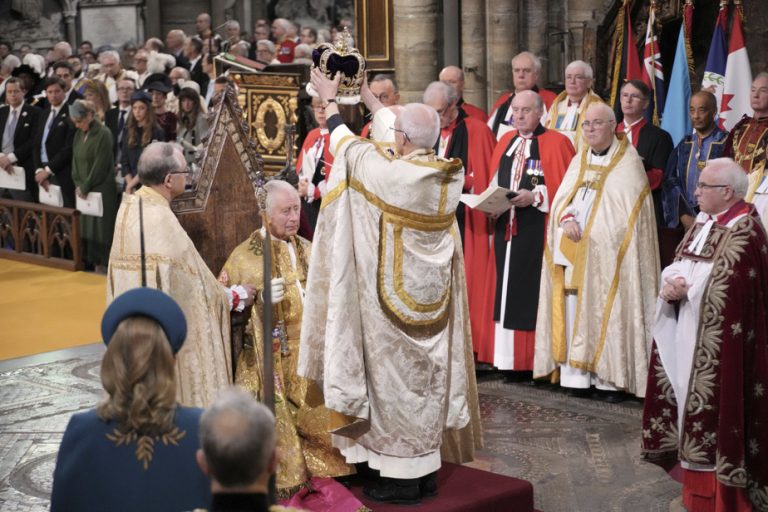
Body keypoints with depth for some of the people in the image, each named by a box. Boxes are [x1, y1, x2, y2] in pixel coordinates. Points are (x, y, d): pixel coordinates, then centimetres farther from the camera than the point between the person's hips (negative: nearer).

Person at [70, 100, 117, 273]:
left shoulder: (103, 134, -13)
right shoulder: (79, 134, 10)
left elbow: (100, 165, -15)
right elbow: (75, 160, 13)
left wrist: (85, 187, -11)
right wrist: (78, 185, 0)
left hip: (102, 190, -7)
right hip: (84, 190, 7)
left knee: (102, 227, -5)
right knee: (87, 226, 8)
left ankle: (104, 266, 2)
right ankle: (96, 264, 14)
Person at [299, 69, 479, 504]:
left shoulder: (388, 173, -21)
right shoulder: (450, 174, -2)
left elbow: (346, 145, -1)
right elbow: (404, 129, 15)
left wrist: (330, 99, 17)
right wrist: (366, 94, 27)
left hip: (395, 296, -6)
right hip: (433, 295, 6)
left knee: (394, 375, 3)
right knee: (428, 374, 14)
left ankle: (403, 477, 9)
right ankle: (427, 468, 23)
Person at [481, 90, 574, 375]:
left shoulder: (556, 143, -2)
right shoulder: (505, 142, 16)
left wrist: (534, 196, -19)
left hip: (537, 232, -6)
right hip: (506, 229, 6)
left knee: (531, 292, -5)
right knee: (506, 292, 5)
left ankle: (532, 359, 1)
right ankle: (509, 359, 11)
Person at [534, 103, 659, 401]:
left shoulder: (627, 161, 0)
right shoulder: (580, 160, 18)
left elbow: (628, 210, -7)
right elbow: (561, 197, 11)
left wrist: (587, 230, -12)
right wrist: (567, 220, -11)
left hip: (607, 253, -5)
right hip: (572, 252, 5)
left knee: (607, 313, -7)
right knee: (573, 311, 1)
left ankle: (612, 379, -3)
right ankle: (577, 376, 3)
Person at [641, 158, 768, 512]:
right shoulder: (703, 223, 12)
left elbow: (726, 290, -23)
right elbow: (677, 266, 12)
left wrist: (685, 287, -11)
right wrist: (673, 284, -10)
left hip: (718, 343, -9)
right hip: (689, 336, 9)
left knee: (715, 410, -4)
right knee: (693, 406, 13)